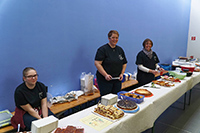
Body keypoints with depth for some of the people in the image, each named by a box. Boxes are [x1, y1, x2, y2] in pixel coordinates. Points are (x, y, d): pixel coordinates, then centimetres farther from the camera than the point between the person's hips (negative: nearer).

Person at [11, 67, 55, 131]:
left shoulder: (41, 86, -3)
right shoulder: (19, 91, -17)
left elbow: (44, 104, -7)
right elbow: (29, 110, -16)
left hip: (40, 109, 4)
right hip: (25, 113, -4)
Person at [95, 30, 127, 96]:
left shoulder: (120, 49, 11)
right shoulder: (103, 49, -7)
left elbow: (124, 63, 17)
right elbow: (97, 63, -14)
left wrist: (122, 73, 2)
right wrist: (105, 75, -20)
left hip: (117, 79, 6)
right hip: (105, 80, -5)